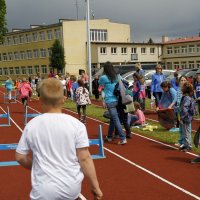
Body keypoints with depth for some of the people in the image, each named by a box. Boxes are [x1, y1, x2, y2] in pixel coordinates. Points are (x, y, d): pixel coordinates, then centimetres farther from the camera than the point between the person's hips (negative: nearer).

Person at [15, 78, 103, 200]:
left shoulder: (32, 125, -4)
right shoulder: (76, 125, -9)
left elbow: (20, 157, 4)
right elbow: (85, 158, -9)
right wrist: (95, 186, 1)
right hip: (72, 189, 1)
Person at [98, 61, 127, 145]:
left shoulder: (103, 78, -9)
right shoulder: (117, 77, 3)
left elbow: (100, 84, 11)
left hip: (109, 101, -5)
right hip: (117, 100, 6)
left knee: (116, 119, -6)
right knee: (112, 118, 19)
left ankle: (123, 138, -13)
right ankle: (109, 136, 33)